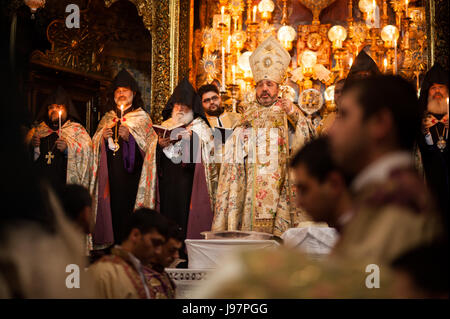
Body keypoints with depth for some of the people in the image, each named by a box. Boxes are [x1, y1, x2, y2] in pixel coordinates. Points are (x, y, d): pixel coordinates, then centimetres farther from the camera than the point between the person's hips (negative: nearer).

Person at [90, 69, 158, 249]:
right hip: (112, 173, 3)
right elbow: (95, 145, 17)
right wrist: (102, 136, -3)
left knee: (130, 206, -11)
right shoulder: (107, 118, 20)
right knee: (114, 207, -5)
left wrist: (130, 136, -17)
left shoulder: (142, 117, 7)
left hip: (132, 172, -3)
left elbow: (148, 144, -3)